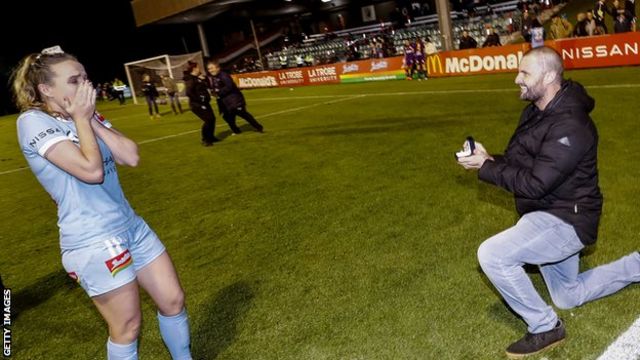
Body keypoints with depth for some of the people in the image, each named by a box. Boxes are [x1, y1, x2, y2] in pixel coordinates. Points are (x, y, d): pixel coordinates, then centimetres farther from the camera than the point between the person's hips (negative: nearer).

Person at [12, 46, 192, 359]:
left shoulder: (87, 116, 10)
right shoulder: (33, 121, -12)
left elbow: (130, 157, -3)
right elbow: (92, 170, -23)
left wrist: (91, 119, -7)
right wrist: (81, 120, -11)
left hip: (131, 225, 7)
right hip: (93, 242, -7)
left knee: (173, 301, 12)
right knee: (127, 327, 4)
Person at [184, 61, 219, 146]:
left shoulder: (197, 78, 11)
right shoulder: (191, 80, -18)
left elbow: (207, 86, 19)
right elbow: (189, 93, -29)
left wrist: (204, 79, 2)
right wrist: (199, 100, -23)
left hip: (203, 103, 10)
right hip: (197, 105, -10)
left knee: (212, 118, 13)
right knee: (208, 120, -13)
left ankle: (210, 137, 27)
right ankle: (205, 140, -1)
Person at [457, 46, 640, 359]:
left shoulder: (570, 126, -26)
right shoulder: (537, 111, 5)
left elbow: (534, 184, -30)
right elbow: (519, 161, 8)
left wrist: (485, 167, -23)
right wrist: (489, 159, -12)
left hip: (565, 219, -10)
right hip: (552, 214, 10)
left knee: (492, 255, -26)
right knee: (568, 296, 24)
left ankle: (545, 327, -6)